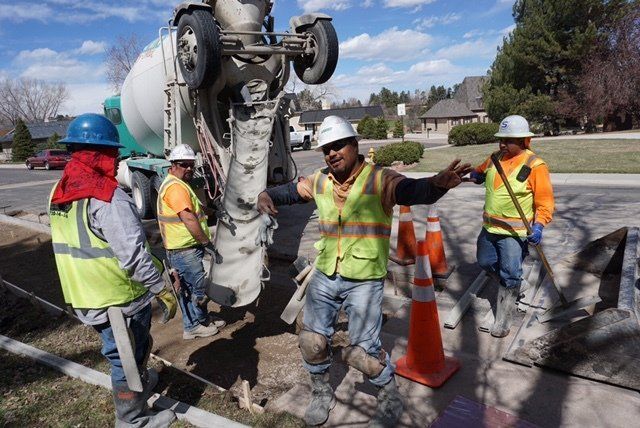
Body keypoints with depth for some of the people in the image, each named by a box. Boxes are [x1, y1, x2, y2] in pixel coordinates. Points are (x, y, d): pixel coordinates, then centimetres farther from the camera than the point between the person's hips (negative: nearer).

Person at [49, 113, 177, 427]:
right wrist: (162, 289, -17)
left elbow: (76, 244, 13)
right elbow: (134, 255, -27)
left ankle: (140, 383, 52)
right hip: (119, 299, -8)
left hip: (84, 298, 8)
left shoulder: (60, 192, 4)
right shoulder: (107, 197, -24)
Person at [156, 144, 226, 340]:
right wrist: (208, 243, -22)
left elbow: (194, 212, 28)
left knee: (190, 286, 19)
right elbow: (188, 219, -26)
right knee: (199, 287, 1)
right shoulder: (175, 186, -19)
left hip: (187, 248, 10)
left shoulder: (178, 184, 17)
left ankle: (203, 318, 32)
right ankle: (194, 326, 16)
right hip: (185, 250, -10)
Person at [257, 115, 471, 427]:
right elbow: (290, 191, 15)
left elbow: (414, 191, -31)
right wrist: (266, 195, -6)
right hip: (324, 277, 6)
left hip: (364, 282, -5)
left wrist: (438, 183, -53)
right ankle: (322, 393, 42)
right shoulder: (320, 181, 2)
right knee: (312, 341, 14)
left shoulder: (379, 180, -14)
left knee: (362, 351, -3)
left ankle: (390, 400, 28)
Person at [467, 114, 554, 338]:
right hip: (489, 227, 7)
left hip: (514, 232, -7)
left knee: (509, 276, -4)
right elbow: (480, 171, 26)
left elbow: (545, 202, -13)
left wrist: (539, 226, -24)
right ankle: (512, 284, 47)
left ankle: (503, 322, 10)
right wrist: (475, 175, 6)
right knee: (485, 263, 19)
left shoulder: (535, 166, -13)